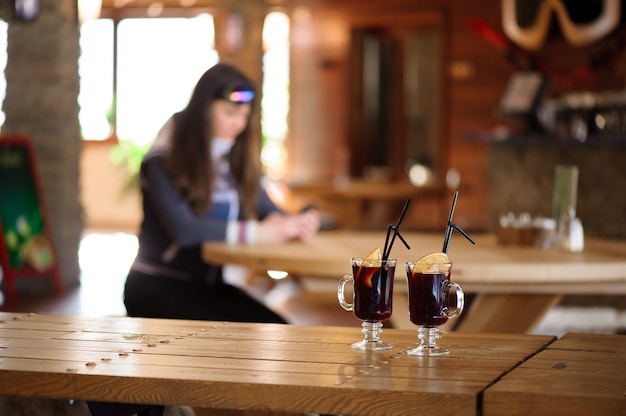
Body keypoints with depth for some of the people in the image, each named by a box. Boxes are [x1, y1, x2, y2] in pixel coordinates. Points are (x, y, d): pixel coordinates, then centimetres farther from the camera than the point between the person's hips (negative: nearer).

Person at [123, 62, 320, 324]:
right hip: (157, 286, -6)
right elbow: (183, 228, -25)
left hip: (210, 285, 6)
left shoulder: (237, 160, 11)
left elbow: (269, 211, 4)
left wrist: (294, 224, -21)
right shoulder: (163, 162, -11)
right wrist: (256, 233, -29)